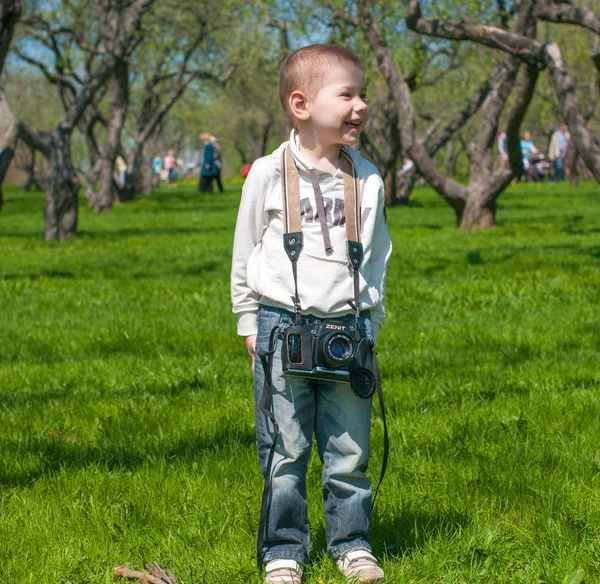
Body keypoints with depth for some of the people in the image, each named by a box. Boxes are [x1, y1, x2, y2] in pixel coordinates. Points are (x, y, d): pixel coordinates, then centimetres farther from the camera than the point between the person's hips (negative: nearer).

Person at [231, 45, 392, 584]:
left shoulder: (367, 178, 7)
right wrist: (250, 323, 7)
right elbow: (245, 253, 8)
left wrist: (369, 324, 11)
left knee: (349, 449, 5)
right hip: (282, 327, -2)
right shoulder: (269, 174, -1)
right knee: (284, 451, 2)